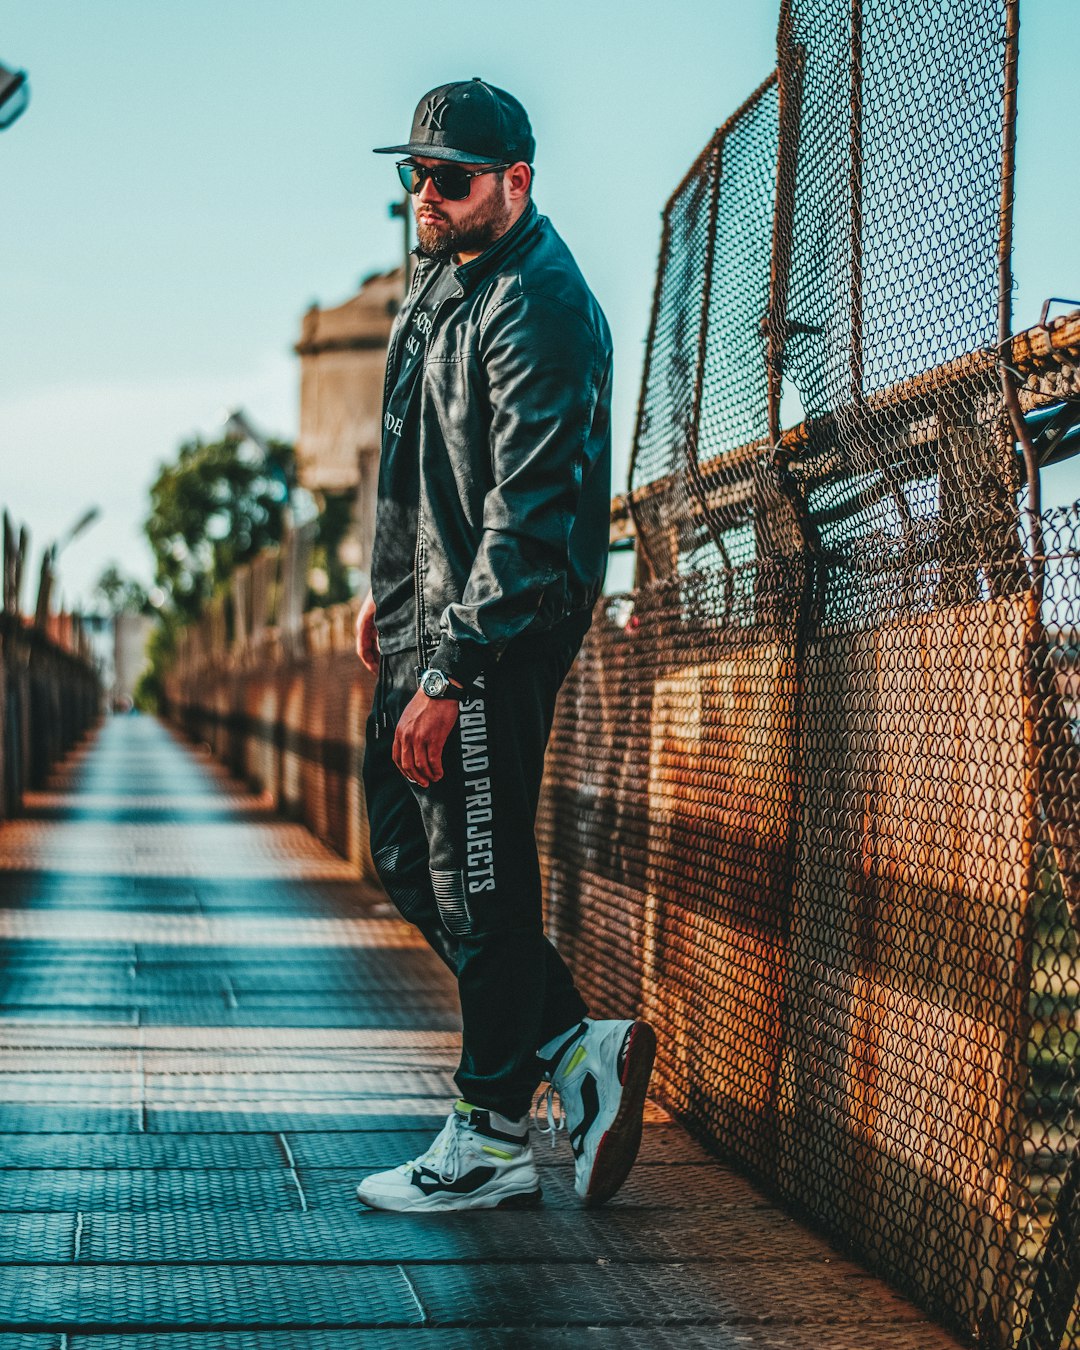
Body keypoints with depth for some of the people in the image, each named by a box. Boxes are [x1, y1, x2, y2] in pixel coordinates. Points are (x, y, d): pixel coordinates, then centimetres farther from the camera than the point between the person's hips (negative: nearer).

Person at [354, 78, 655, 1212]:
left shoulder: (538, 311, -18)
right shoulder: (444, 273, 13)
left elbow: (527, 518, -24)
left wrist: (449, 675, -25)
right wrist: (386, 590, 22)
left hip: (499, 638, -10)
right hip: (429, 615, 10)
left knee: (479, 879, -3)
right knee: (408, 855, 13)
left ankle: (492, 1139, 11)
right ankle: (578, 1050, 20)